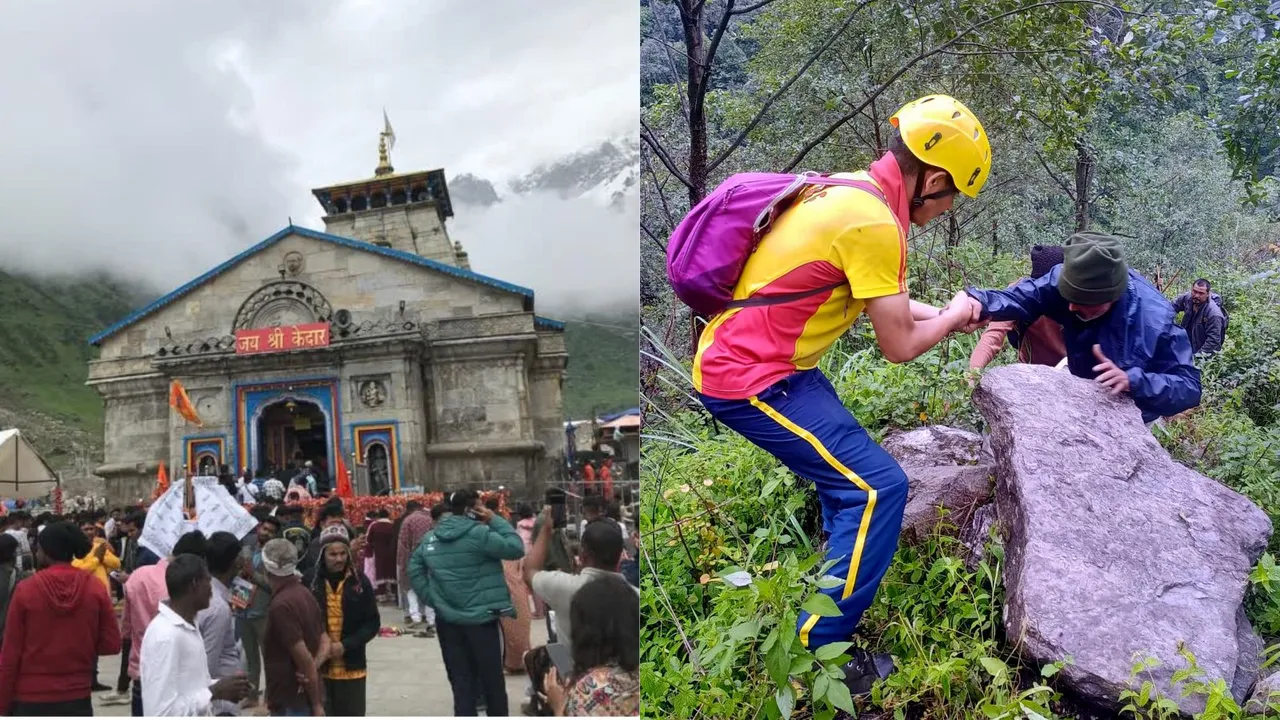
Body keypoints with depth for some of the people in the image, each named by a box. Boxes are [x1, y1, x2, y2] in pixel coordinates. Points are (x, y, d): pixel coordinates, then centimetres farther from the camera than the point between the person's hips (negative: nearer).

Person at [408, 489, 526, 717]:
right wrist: (495, 520, -5)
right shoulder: (478, 533, -15)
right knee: (492, 682, 8)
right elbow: (516, 548, -13)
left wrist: (433, 598, 9)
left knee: (461, 683, 9)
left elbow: (414, 569, 13)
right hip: (480, 619, -6)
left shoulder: (431, 537, 8)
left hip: (447, 621, 6)